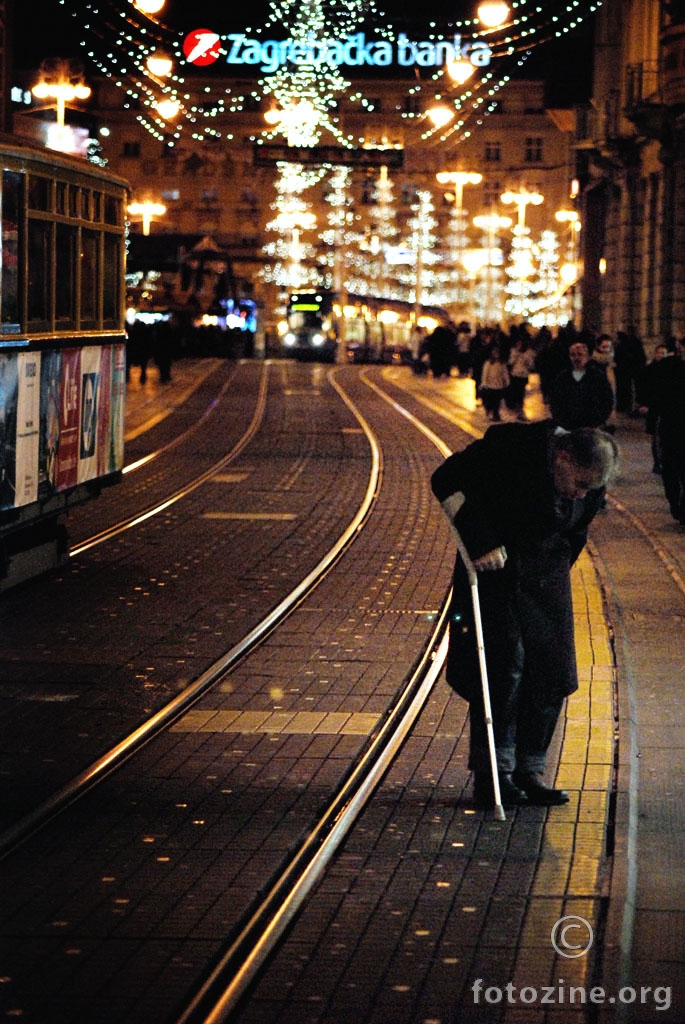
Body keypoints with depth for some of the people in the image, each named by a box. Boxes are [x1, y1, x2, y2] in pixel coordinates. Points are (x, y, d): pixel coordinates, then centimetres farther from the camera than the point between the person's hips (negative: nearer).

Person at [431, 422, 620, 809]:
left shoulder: (591, 485, -5)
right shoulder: (509, 446, -21)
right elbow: (448, 481, -17)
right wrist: (482, 544, -21)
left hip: (545, 576, 5)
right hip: (492, 567, -5)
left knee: (550, 674, 0)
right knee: (503, 661, -14)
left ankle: (530, 771, 8)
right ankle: (492, 771, -7)